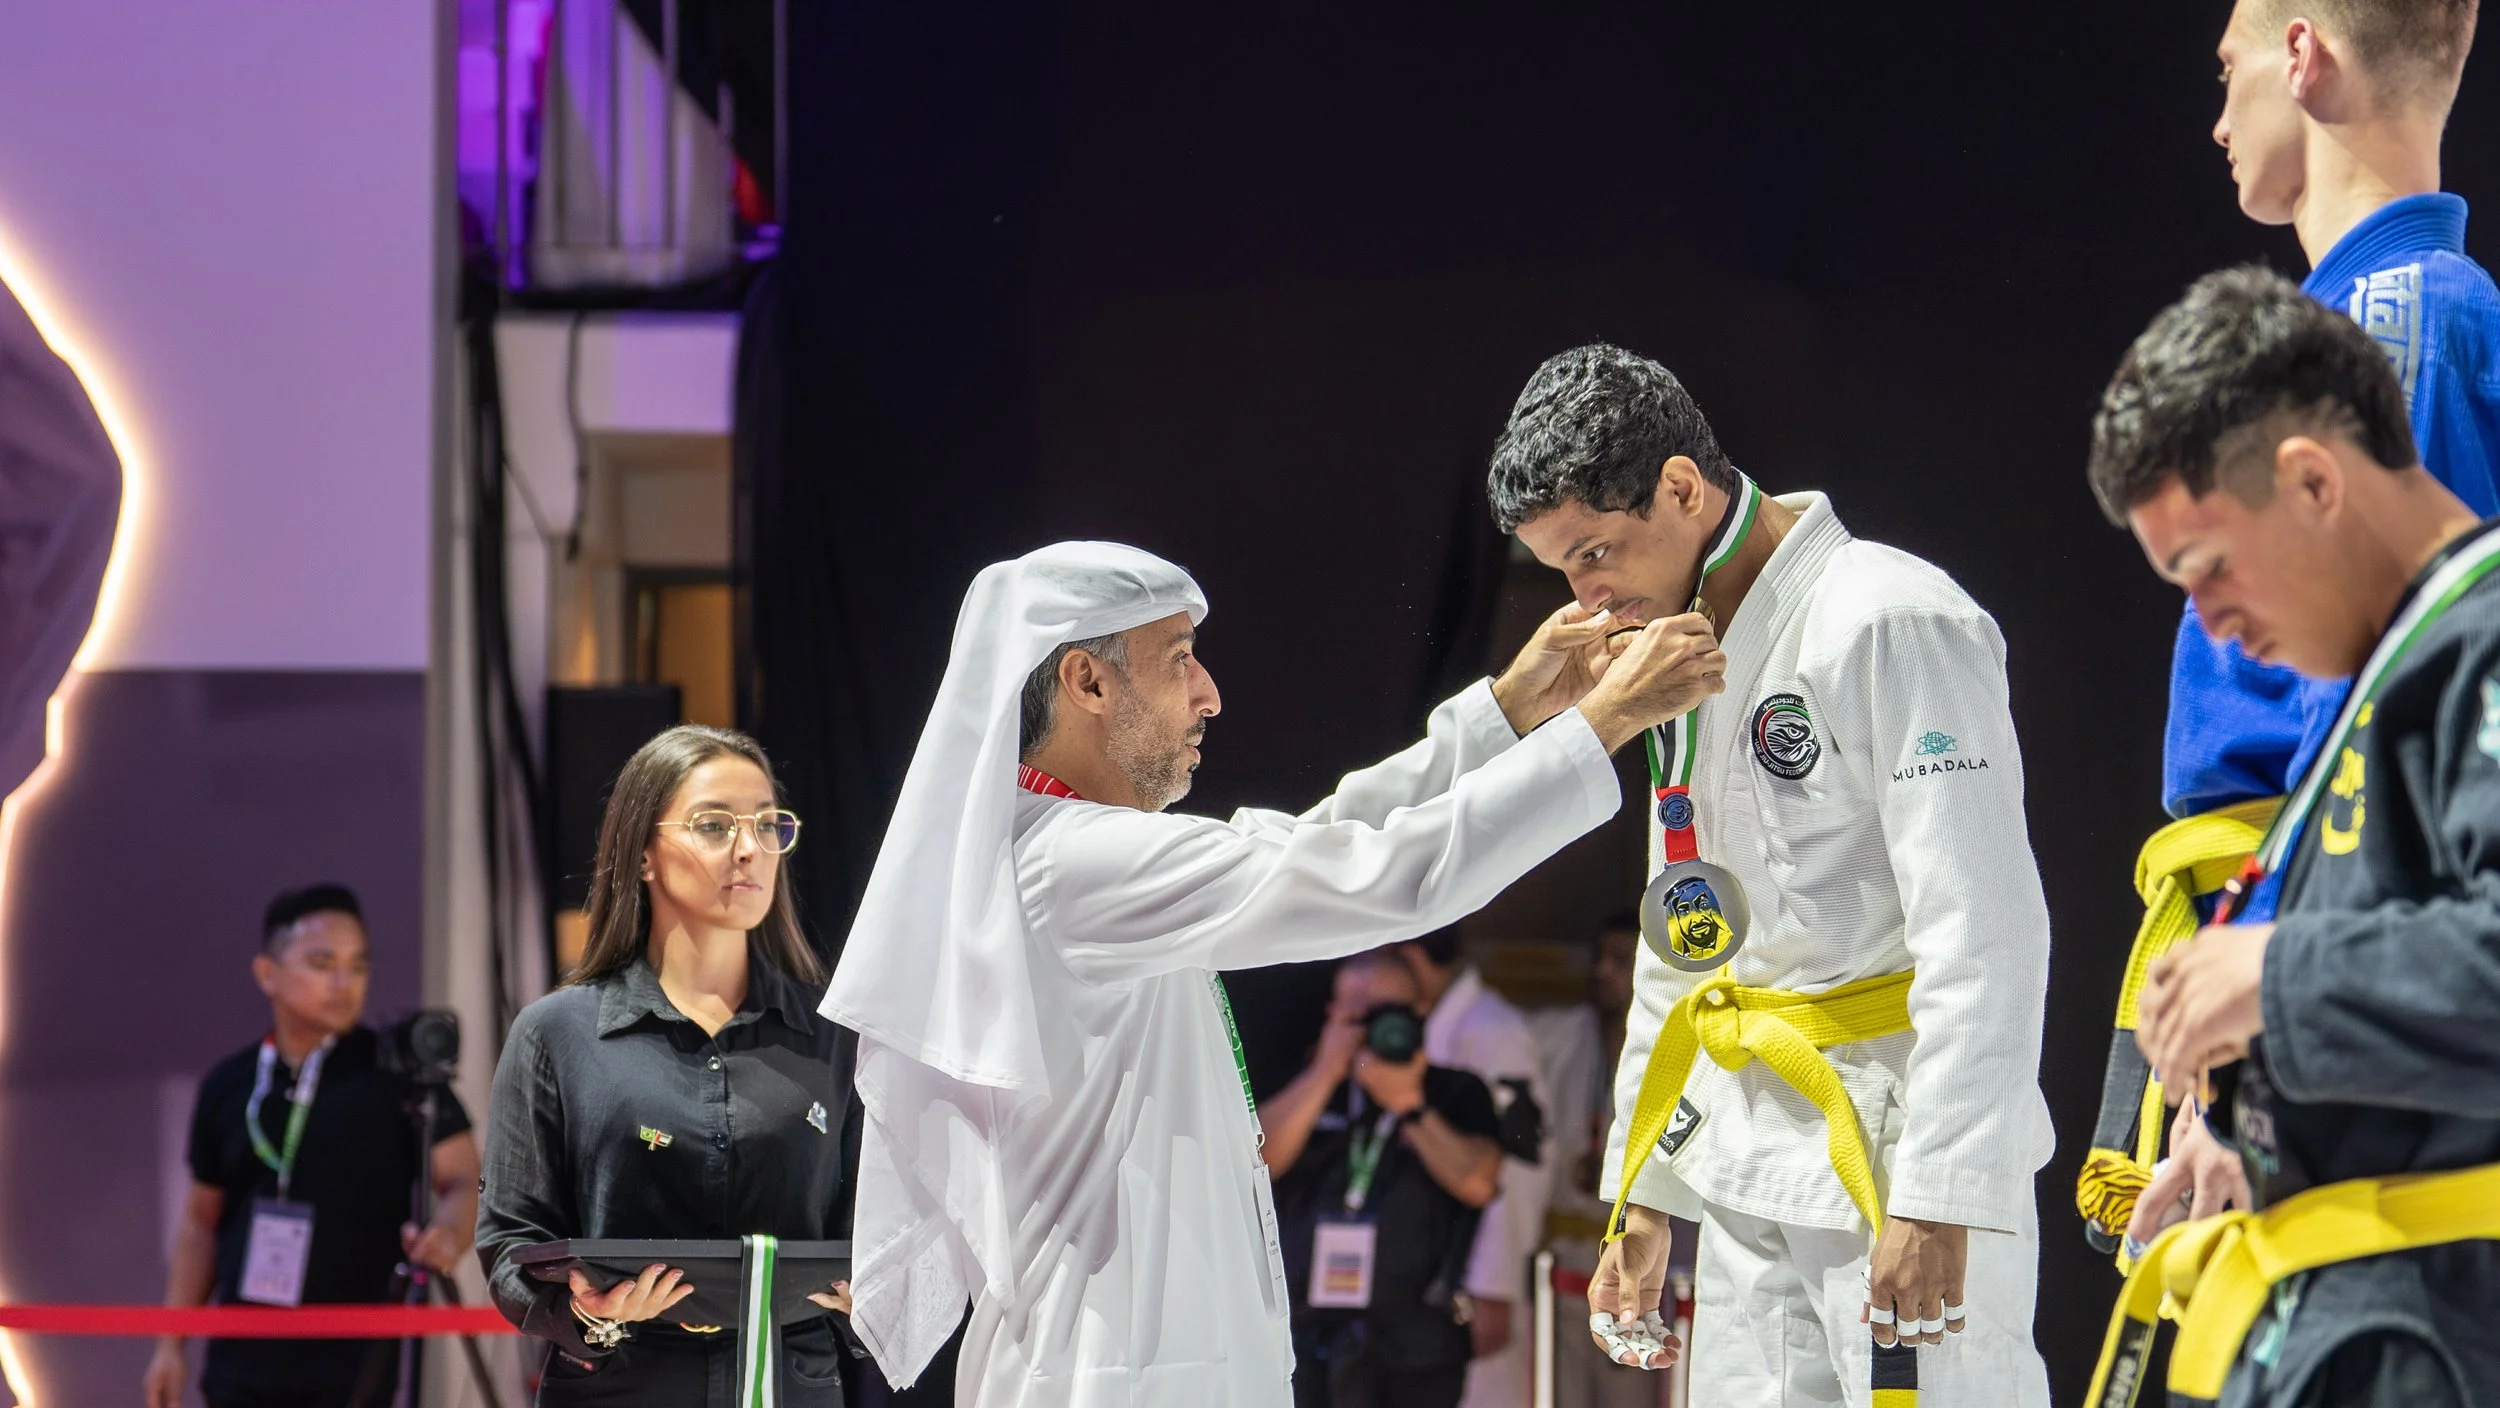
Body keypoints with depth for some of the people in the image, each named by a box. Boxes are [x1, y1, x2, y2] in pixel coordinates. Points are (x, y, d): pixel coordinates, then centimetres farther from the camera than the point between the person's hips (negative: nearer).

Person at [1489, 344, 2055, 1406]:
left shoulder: (1892, 623, -13)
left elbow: (1983, 932, -19)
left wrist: (1938, 1196, -23)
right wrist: (1643, 1195, 22)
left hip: (1894, 1151, -9)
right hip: (1750, 1174, 9)